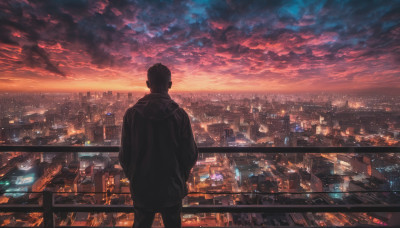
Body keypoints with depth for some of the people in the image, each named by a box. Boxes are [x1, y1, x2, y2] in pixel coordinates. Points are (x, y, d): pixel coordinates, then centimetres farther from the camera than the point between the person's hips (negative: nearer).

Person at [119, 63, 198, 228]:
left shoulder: (131, 114, -13)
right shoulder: (180, 115, -16)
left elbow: (124, 154, -6)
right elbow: (190, 154, -10)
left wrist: (132, 177, 12)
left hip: (141, 188, 1)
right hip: (172, 188, -1)